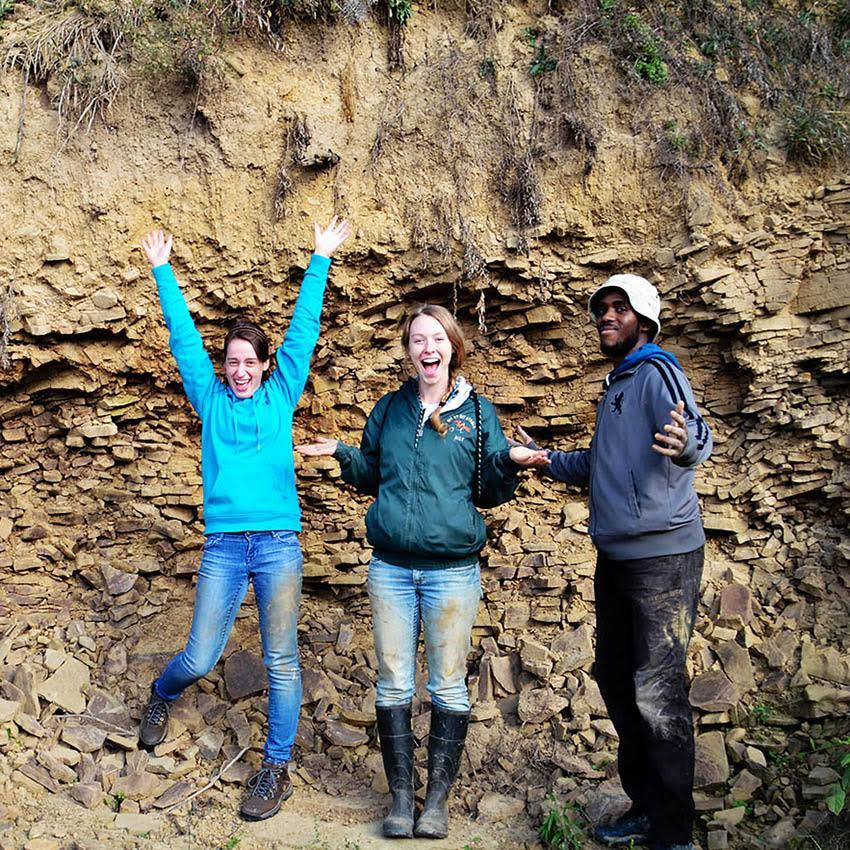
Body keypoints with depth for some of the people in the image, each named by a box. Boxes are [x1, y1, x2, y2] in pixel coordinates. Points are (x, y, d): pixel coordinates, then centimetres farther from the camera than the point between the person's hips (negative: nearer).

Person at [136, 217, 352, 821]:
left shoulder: (281, 395, 9)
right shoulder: (211, 399, 10)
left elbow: (303, 332, 9)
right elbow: (185, 340, 11)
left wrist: (320, 260, 10)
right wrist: (162, 271, 13)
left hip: (279, 544, 0)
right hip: (223, 544, 1)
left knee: (282, 662, 3)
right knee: (200, 658, 5)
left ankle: (276, 769, 15)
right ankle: (161, 697, 39)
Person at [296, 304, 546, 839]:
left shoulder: (477, 411, 2)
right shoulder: (390, 409, 9)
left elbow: (489, 492, 3)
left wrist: (510, 463, -15)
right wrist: (341, 454, 0)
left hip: (452, 570, -2)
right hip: (391, 568, 2)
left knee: (448, 687, 5)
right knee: (394, 685, 7)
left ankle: (439, 798, 19)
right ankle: (401, 797, 19)